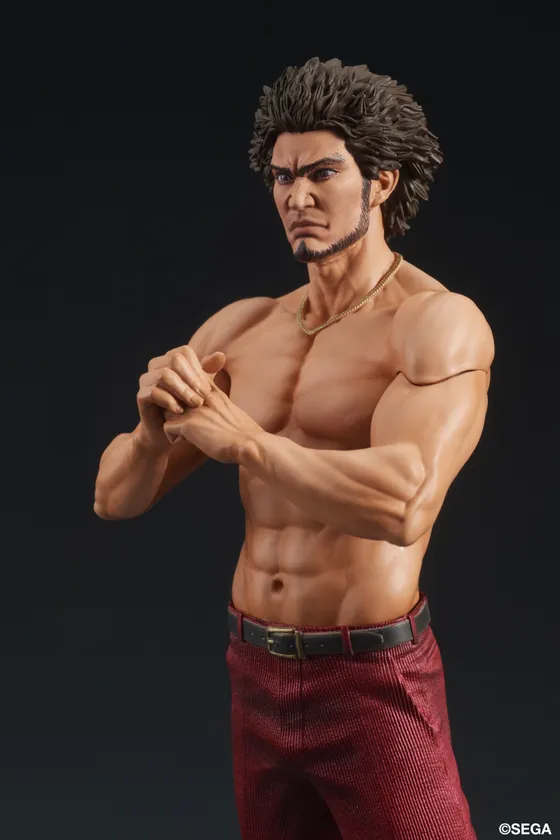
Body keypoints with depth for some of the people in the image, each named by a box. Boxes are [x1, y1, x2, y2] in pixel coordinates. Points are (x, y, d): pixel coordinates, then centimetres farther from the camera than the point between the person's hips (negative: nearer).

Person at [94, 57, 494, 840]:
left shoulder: (439, 321, -12)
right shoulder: (241, 327, 3)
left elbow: (404, 504, -29)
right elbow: (116, 497, 2)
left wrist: (238, 438, -23)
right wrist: (154, 425, -19)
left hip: (374, 682, -5)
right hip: (256, 674, 5)